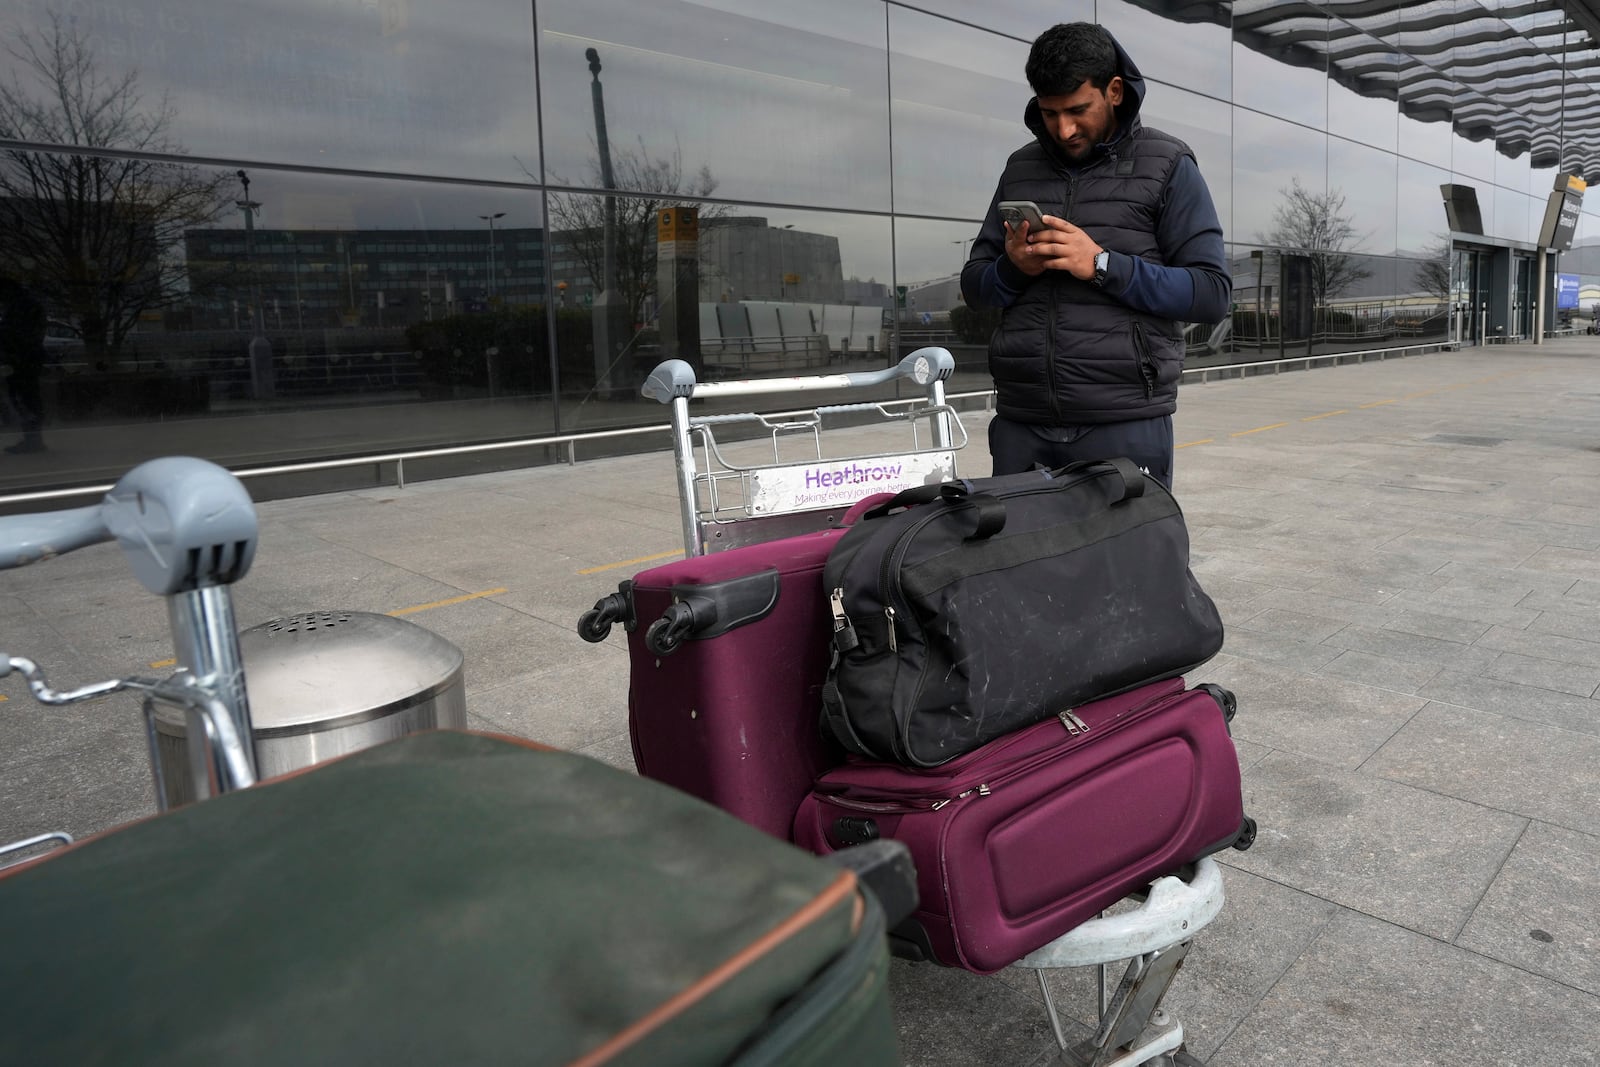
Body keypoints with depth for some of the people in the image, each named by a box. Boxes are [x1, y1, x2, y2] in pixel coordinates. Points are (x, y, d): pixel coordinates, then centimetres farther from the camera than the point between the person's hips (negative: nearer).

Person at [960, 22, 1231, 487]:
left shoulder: (1166, 166, 3)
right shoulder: (1021, 168, 13)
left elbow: (1212, 292, -5)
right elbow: (974, 286, 14)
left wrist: (1102, 265, -15)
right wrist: (1012, 268, -8)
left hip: (1124, 424, -3)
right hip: (1019, 422, 3)